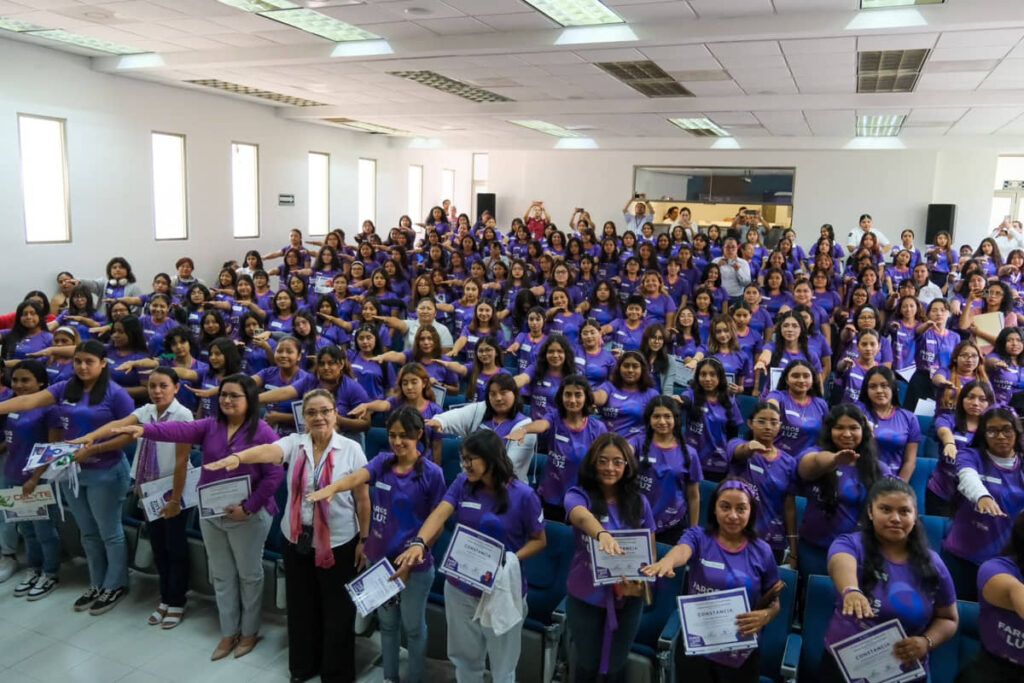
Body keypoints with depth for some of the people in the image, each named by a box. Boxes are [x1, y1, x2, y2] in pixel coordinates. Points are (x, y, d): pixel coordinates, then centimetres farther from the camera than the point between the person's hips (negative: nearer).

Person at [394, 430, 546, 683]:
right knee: (465, 658, 22)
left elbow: (539, 540, -7)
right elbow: (440, 513, -20)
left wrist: (512, 559, -24)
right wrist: (419, 543, -39)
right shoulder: (462, 484, -6)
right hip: (460, 588, 3)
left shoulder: (522, 495, -16)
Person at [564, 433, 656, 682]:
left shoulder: (639, 502, -3)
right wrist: (602, 534, -59)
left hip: (628, 598, 2)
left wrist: (642, 582, -19)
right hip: (585, 596, -2)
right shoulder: (578, 495, -13)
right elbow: (582, 516, -36)